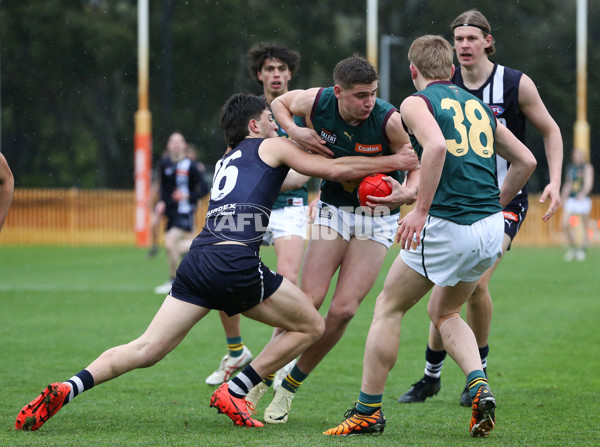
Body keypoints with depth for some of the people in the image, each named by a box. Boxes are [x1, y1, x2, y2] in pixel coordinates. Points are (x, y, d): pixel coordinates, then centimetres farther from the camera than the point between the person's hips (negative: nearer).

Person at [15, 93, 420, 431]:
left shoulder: (228, 161, 33)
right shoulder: (271, 146, 13)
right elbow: (333, 169, 9)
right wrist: (389, 162, 20)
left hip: (198, 260, 7)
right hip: (237, 262, -7)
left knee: (148, 348, 2)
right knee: (311, 326, 10)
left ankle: (67, 389, -17)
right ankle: (234, 392, 2)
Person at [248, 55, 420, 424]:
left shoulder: (390, 120, -21)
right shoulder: (317, 103, -14)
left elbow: (420, 167, -12)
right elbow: (280, 103, 8)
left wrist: (407, 193, -34)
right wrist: (294, 131, -12)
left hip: (377, 216, -1)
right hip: (334, 208, 1)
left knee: (343, 310, -10)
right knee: (309, 299, -12)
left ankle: (290, 387, 8)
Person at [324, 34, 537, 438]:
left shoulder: (416, 103, -1)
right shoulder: (477, 105, 18)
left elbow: (436, 146, -22)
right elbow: (525, 160, 20)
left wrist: (420, 210, -20)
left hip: (447, 226, -6)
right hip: (491, 229, 6)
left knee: (388, 308, 11)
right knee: (444, 312, 25)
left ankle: (367, 412, 12)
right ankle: (480, 386, 1)